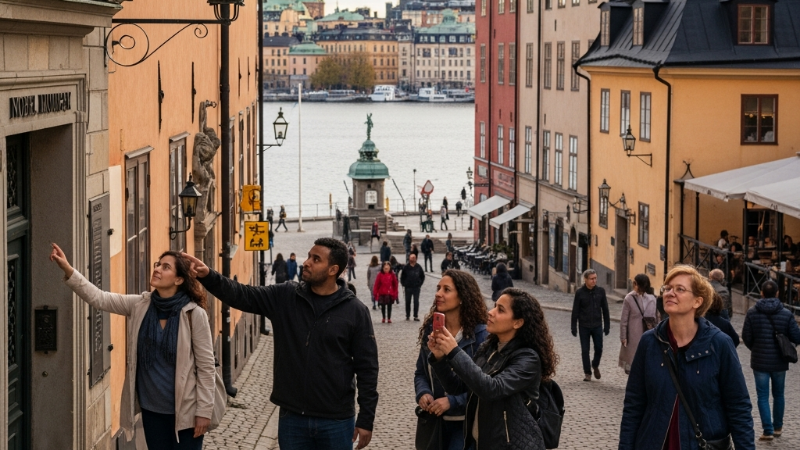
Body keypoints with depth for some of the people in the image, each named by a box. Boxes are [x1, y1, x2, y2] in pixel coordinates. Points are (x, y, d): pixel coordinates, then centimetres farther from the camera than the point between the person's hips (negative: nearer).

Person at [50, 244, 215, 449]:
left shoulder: (194, 314, -13)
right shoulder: (140, 305, 0)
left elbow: (206, 366, -10)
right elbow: (98, 298, -6)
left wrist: (204, 411, -11)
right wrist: (67, 269, -20)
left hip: (185, 410, -5)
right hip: (152, 408, 5)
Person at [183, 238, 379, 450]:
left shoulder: (355, 311, -6)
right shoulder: (284, 297, 2)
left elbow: (367, 368, -5)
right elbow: (242, 295, -4)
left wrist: (366, 420, -7)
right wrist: (208, 276, -22)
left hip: (336, 422, -3)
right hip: (292, 418, 3)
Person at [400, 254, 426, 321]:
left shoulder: (418, 267, 1)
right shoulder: (406, 267, -3)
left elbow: (422, 276, 13)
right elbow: (402, 277, 4)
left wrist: (420, 284, 6)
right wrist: (404, 285, 0)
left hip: (416, 288, 0)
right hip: (408, 287, 0)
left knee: (416, 302, -3)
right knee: (407, 302, 8)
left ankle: (415, 316, 1)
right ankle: (407, 315, 19)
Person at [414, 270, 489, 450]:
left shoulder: (480, 334, -13)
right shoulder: (431, 329, 5)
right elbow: (420, 372, 12)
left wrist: (452, 401, -23)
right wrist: (423, 393, -10)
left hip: (466, 422, -6)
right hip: (435, 420, 6)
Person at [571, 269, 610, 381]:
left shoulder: (600, 291, 0)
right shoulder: (579, 292, -5)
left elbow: (605, 309, 6)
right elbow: (575, 311, -1)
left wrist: (607, 325, 5)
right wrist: (574, 327, -3)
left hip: (597, 325, 1)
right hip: (584, 326, -1)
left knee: (599, 348, 1)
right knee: (585, 350, 2)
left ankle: (595, 366, 29)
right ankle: (587, 373, 12)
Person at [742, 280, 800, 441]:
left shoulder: (752, 313, -9)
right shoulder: (786, 314, -9)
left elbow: (746, 337, -5)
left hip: (760, 361, -1)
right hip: (779, 361, 1)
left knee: (763, 396, 5)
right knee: (778, 395, 18)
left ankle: (768, 431, -1)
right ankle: (778, 427, 28)